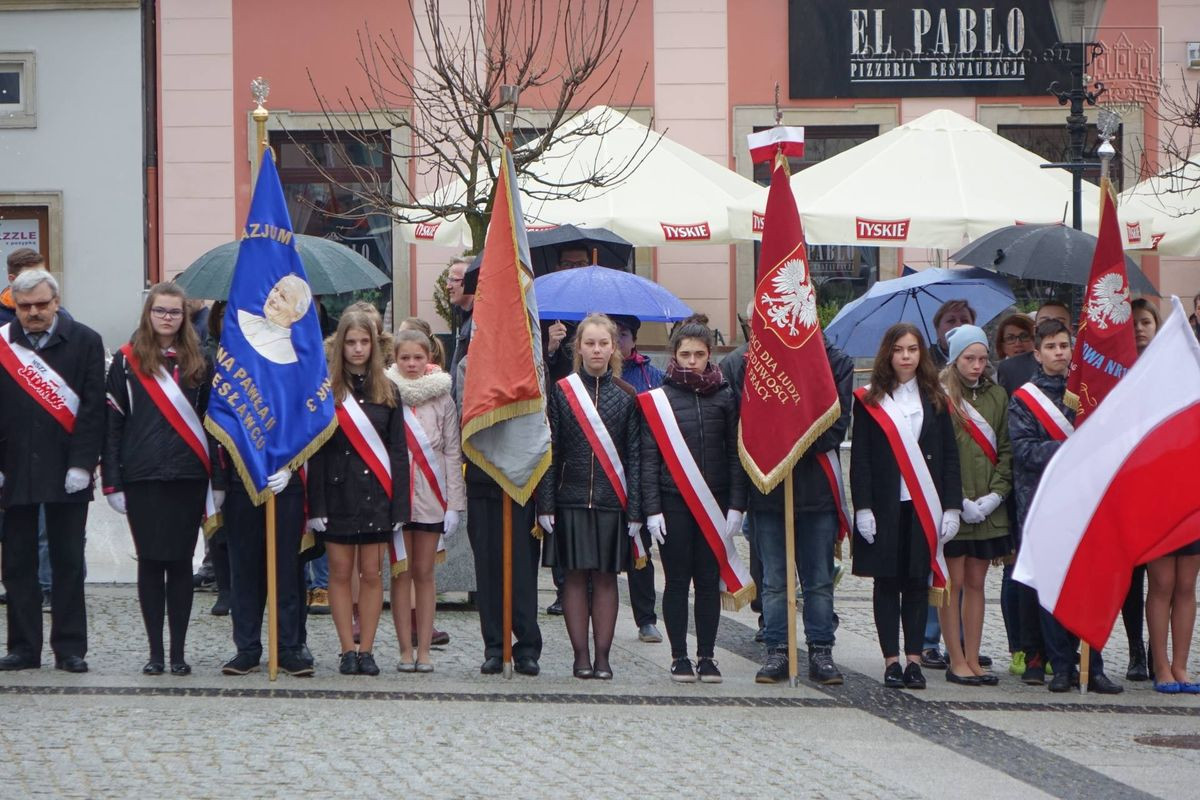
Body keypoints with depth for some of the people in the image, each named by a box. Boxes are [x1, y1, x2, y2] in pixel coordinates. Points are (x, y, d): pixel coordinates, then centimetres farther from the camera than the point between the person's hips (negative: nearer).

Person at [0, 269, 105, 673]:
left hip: (66, 470, -2)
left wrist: (81, 465, -10)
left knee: (68, 563, 3)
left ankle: (70, 647, 9)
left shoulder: (84, 341, 1)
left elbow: (92, 408, -3)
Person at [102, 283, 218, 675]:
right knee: (150, 562, 3)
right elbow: (112, 423, 2)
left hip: (188, 478, 1)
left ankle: (178, 652, 10)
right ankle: (155, 652, 9)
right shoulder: (127, 361, 3)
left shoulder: (198, 363, 8)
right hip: (143, 479, -1)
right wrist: (112, 481, -4)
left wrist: (218, 480, 2)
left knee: (181, 563, 3)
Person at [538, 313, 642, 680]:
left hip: (612, 500, 0)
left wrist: (635, 509, -3)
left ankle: (602, 656, 9)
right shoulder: (561, 391, 3)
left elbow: (634, 456, 4)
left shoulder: (626, 396, 5)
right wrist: (545, 504, -5)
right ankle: (581, 655, 8)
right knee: (575, 577, 2)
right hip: (571, 498, 0)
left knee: (605, 577, 4)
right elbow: (550, 451, 2)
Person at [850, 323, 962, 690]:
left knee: (918, 583, 3)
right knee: (887, 583, 1)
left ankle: (914, 659, 7)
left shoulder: (934, 400, 10)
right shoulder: (869, 400, 4)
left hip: (925, 506, 2)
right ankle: (891, 660, 4)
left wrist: (952, 506, -2)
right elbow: (860, 458, 0)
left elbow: (949, 456, 7)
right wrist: (863, 507, -9)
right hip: (885, 505, -2)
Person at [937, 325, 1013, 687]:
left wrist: (995, 494, -3)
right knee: (953, 583, 0)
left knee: (976, 583, 9)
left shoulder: (997, 396, 10)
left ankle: (973, 660, 13)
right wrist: (959, 500, -13)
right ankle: (956, 660, 5)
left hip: (988, 508, 4)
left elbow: (1005, 449, 11)